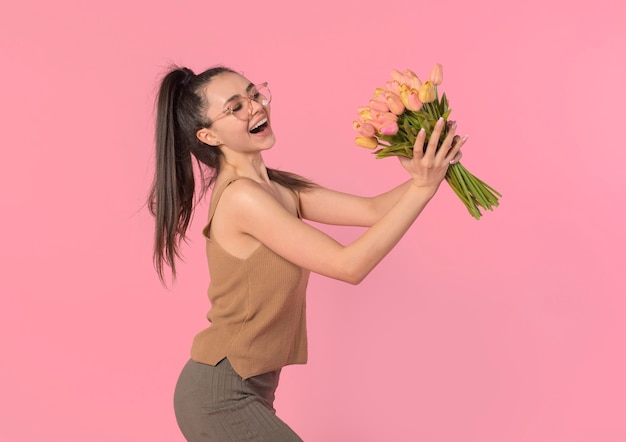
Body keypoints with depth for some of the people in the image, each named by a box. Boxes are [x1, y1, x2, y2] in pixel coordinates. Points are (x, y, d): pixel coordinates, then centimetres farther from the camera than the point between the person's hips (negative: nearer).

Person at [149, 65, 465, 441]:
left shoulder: (279, 187, 4)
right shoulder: (240, 196, -22)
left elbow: (371, 210, 0)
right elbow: (349, 265, -23)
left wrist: (428, 174, -16)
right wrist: (422, 188, -24)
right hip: (221, 398, -8)